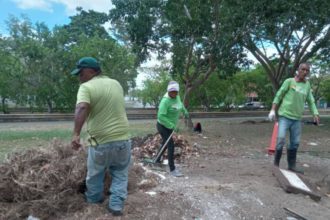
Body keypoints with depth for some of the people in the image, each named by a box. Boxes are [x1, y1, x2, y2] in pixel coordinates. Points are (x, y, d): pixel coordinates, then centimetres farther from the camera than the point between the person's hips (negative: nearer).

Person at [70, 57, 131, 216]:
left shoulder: (86, 87, -11)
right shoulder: (116, 84, 8)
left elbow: (82, 108, -29)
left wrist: (76, 134, -34)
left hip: (101, 142, -3)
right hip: (122, 139, 4)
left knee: (95, 174, 22)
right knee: (120, 174, 20)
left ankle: (94, 199, 42)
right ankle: (116, 204, 15)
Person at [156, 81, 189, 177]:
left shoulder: (177, 97, -3)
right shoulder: (165, 101, -27)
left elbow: (180, 104, 22)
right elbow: (161, 116, -33)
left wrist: (184, 111, 35)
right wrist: (172, 126, -33)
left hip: (170, 126, 9)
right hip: (163, 126, -9)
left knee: (165, 144, 22)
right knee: (171, 146, -12)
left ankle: (157, 160, 43)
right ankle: (172, 169, -4)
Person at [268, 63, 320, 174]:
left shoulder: (308, 85, 9)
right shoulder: (289, 81, -3)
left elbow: (311, 101, 11)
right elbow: (278, 95, -3)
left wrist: (315, 114, -2)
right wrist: (273, 110, -10)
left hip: (297, 118, 5)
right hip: (285, 115, -5)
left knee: (295, 142, 8)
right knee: (281, 139, -10)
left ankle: (291, 165, 21)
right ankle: (276, 163, 4)